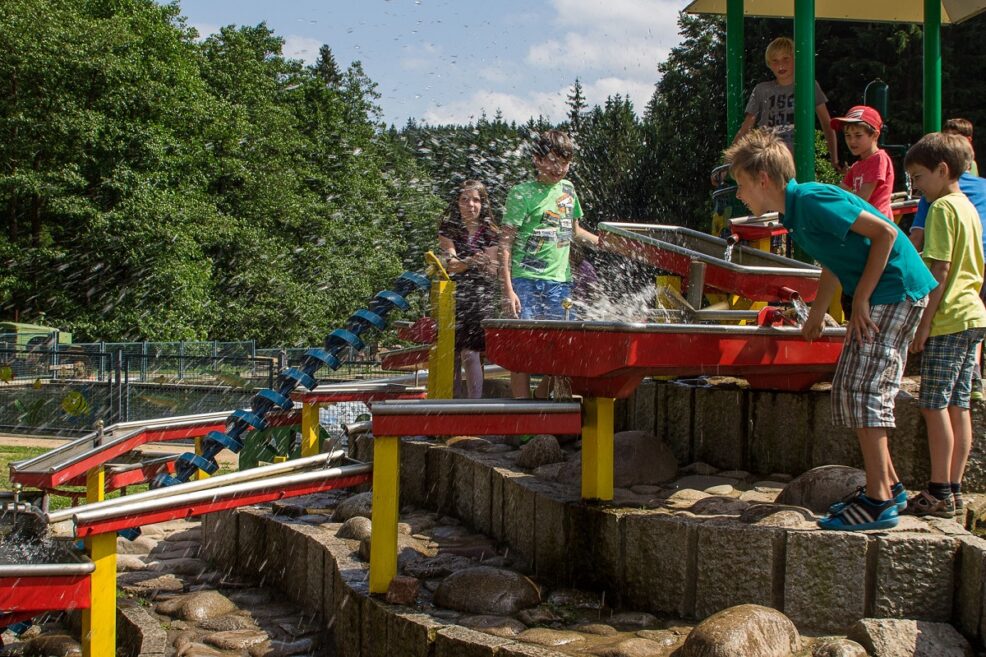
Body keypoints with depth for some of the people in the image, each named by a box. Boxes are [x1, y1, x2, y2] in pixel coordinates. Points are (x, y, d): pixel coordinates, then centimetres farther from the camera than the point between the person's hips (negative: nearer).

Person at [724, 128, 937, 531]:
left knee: (863, 387, -12)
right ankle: (889, 485, 19)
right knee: (847, 388, 11)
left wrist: (861, 297, -18)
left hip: (897, 290, -10)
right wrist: (816, 317, 25)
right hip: (877, 297, 10)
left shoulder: (813, 200, -19)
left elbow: (885, 232, -21)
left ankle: (878, 501, -8)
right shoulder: (795, 214, 10)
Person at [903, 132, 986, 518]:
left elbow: (939, 270, -17)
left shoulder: (942, 208, -11)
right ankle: (953, 489, 13)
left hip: (948, 318, -9)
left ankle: (939, 493, -4)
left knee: (934, 405, -6)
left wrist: (924, 323, -15)